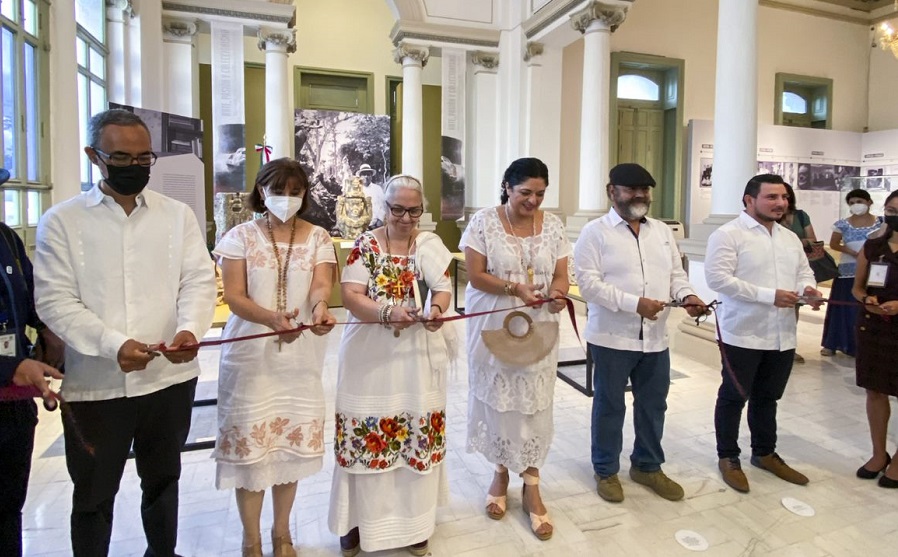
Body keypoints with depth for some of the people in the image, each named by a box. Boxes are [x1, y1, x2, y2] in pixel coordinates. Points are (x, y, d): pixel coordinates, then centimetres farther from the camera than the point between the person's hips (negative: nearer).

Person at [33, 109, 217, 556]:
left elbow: (198, 280, -3)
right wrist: (113, 345, -23)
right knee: (93, 496, 14)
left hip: (169, 378, 2)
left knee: (163, 482, 21)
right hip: (94, 385, -2)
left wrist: (190, 328, -23)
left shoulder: (178, 215, 5)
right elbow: (55, 301, -8)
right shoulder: (61, 221, -1)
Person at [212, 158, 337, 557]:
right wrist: (273, 318, -30)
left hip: (300, 356, 2)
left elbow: (321, 285, -13)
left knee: (292, 441, 11)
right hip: (250, 355, -1)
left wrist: (319, 307, -37)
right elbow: (234, 297, -10)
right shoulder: (241, 236, -2)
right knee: (250, 441, 3)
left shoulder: (317, 238, 3)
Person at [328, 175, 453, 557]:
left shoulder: (430, 244, 4)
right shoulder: (366, 244, -1)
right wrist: (387, 314, -28)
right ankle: (359, 517, 24)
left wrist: (436, 309, -31)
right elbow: (351, 296, -10)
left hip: (418, 355, 2)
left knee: (418, 432, 8)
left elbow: (443, 287, -7)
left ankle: (413, 520, 27)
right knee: (366, 433, 4)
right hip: (370, 354, -1)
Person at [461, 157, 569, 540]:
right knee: (498, 400, 9)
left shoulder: (552, 225, 3)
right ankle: (501, 473, 31)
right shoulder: (483, 222, -6)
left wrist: (558, 292, -20)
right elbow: (475, 276, -10)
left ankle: (531, 486, 20)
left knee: (535, 403, 5)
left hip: (538, 329, 2)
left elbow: (561, 275, 3)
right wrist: (514, 287, -24)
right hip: (494, 327, -2)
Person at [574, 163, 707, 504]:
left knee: (653, 404, 18)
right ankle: (606, 471, 28)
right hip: (612, 337, -6)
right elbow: (588, 283, -16)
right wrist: (635, 304, -23)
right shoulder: (596, 232, -8)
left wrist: (686, 296, -9)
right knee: (609, 406, 9)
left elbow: (676, 274, 13)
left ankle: (648, 466, 38)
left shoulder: (662, 232, 11)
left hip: (655, 338, 6)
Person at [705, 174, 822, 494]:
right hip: (742, 334, -7)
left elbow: (804, 271, 19)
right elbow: (717, 278, -20)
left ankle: (765, 453, 36)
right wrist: (769, 295, -22)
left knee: (767, 397, 19)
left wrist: (808, 289, -6)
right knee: (734, 397, 7)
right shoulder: (728, 234, -11)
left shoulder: (790, 238, 13)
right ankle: (728, 458, 22)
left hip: (782, 336, 7)